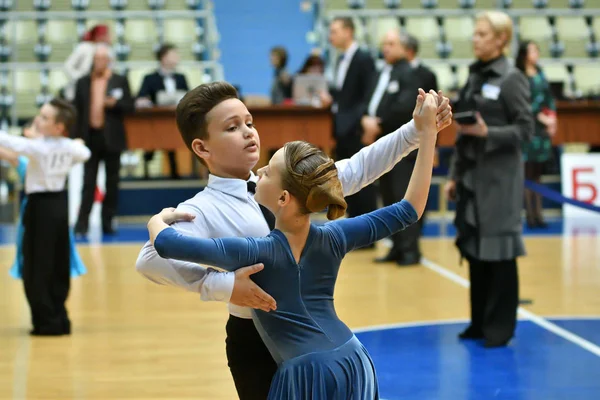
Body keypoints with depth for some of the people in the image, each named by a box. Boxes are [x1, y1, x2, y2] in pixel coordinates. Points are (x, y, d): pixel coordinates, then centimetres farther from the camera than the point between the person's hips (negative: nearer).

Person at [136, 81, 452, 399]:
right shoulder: (204, 209, -17)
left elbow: (353, 171, 4)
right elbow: (151, 259, -32)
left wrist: (416, 130, -2)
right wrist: (222, 285, -38)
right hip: (256, 342, -6)